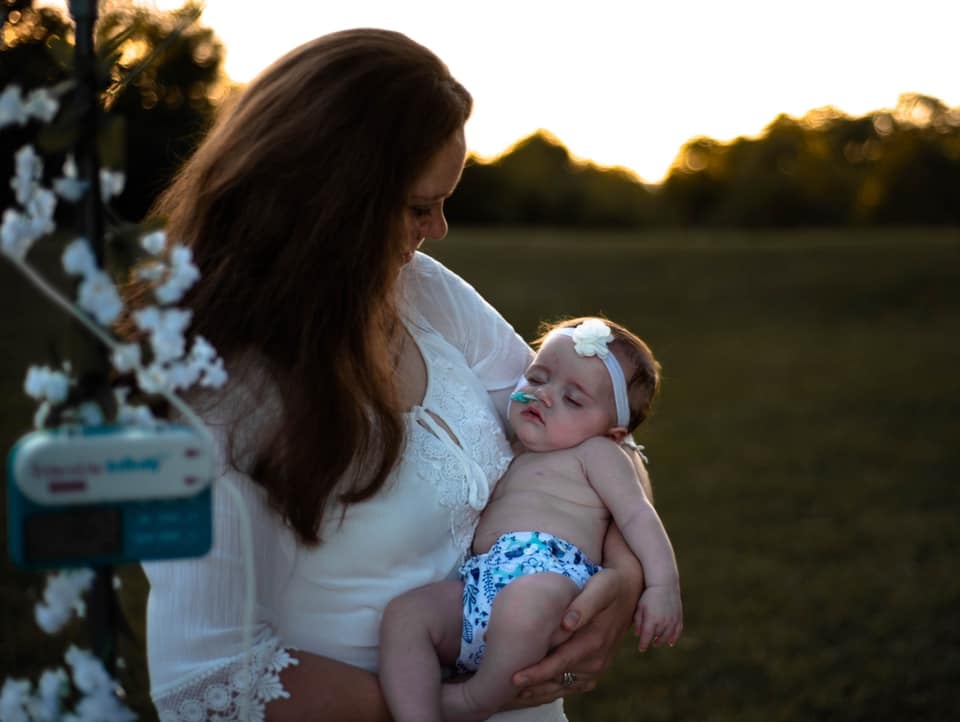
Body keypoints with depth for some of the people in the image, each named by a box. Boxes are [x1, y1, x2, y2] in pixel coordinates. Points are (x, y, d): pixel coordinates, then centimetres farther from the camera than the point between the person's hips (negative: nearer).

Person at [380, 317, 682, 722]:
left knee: (527, 598, -41)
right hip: (478, 581, 6)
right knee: (404, 613, -20)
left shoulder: (594, 452, 17)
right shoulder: (510, 461, 36)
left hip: (552, 572, -6)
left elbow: (636, 513, 5)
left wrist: (663, 584, -9)